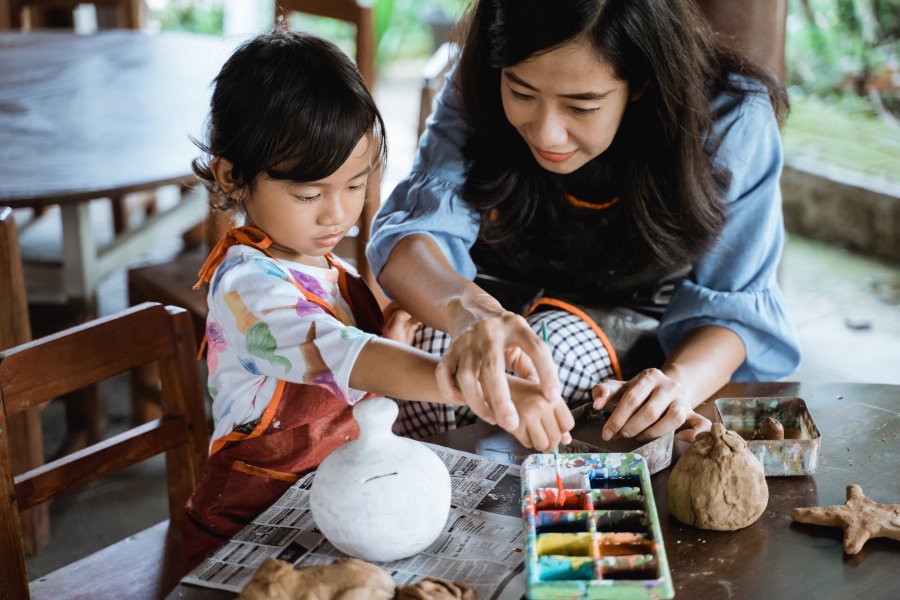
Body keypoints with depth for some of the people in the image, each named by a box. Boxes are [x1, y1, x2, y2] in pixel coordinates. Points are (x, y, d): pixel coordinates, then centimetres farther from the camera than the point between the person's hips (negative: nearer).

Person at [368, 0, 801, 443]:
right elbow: (413, 232, -29)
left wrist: (678, 382, -41)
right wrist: (469, 309, -53)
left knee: (556, 343, -33)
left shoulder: (732, 122, -22)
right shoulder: (474, 91, -18)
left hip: (643, 323, -1)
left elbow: (733, 307, -18)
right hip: (503, 301, 2)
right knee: (430, 337, -30)